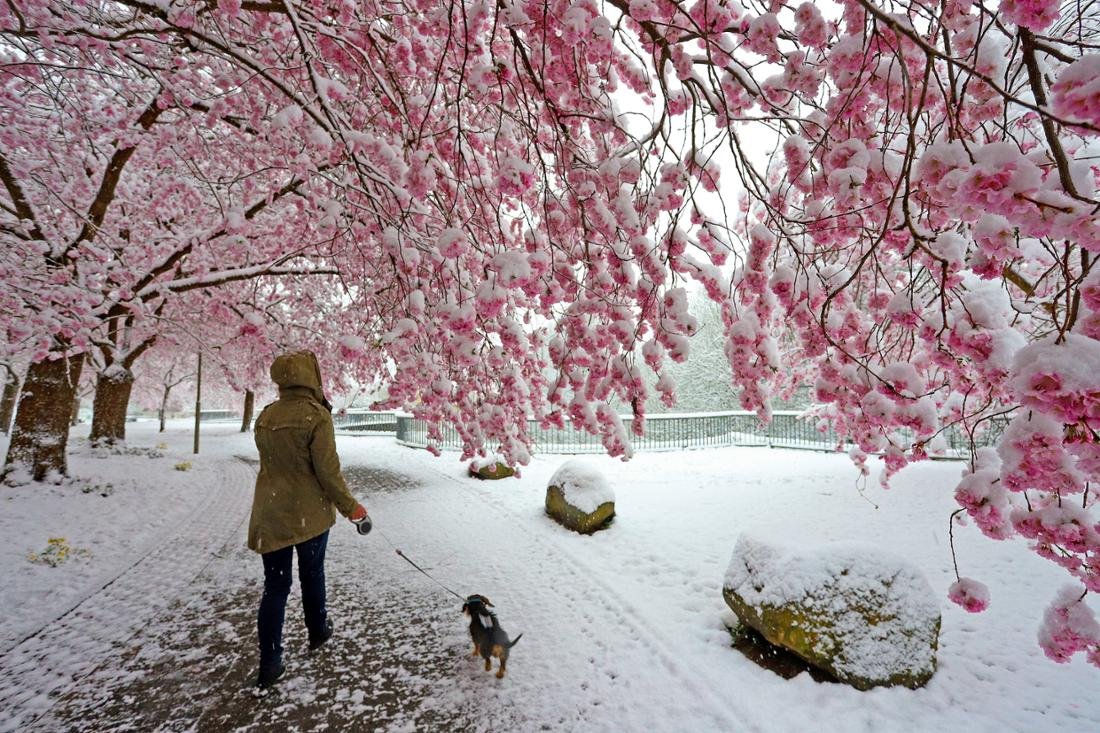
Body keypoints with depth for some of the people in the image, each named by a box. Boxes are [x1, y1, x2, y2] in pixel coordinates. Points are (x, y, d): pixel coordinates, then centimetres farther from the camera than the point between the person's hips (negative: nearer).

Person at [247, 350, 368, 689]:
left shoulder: (265, 416, 1)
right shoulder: (316, 415, -19)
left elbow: (271, 462, 9)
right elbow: (328, 470, -17)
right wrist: (349, 506, -6)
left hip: (270, 513, 4)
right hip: (309, 514, -4)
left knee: (275, 586, 10)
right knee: (312, 574, 18)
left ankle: (269, 664, 12)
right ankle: (318, 631, 38)